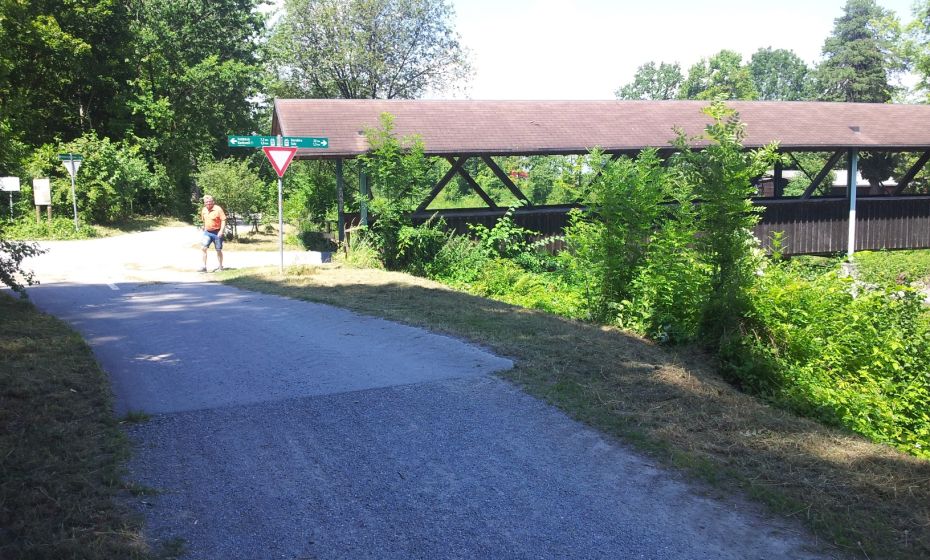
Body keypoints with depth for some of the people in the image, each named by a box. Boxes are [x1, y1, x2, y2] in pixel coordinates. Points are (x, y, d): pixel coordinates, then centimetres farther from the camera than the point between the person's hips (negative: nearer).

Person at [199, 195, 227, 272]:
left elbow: (223, 220, -13)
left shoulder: (218, 209, -12)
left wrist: (221, 231, -21)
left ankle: (220, 266, 22)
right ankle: (204, 267, -9)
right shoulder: (204, 210, 6)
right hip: (207, 232, 4)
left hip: (217, 232, -4)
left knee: (218, 250, 6)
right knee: (204, 248, -11)